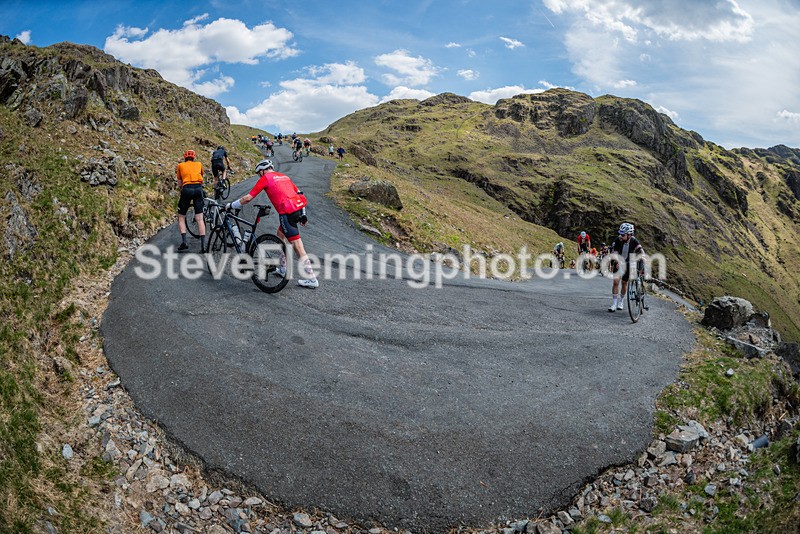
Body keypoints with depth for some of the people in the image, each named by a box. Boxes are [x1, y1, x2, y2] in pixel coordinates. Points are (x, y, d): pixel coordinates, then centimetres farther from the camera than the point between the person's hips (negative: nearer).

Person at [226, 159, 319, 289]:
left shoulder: (265, 178, 4)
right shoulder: (284, 176, 24)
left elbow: (248, 198, 2)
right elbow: (299, 194, 22)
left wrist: (231, 206, 13)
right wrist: (303, 214, 25)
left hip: (287, 212, -8)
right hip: (298, 208, 8)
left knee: (297, 246, -6)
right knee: (280, 234, 26)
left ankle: (311, 279, -7)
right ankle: (282, 269, 31)